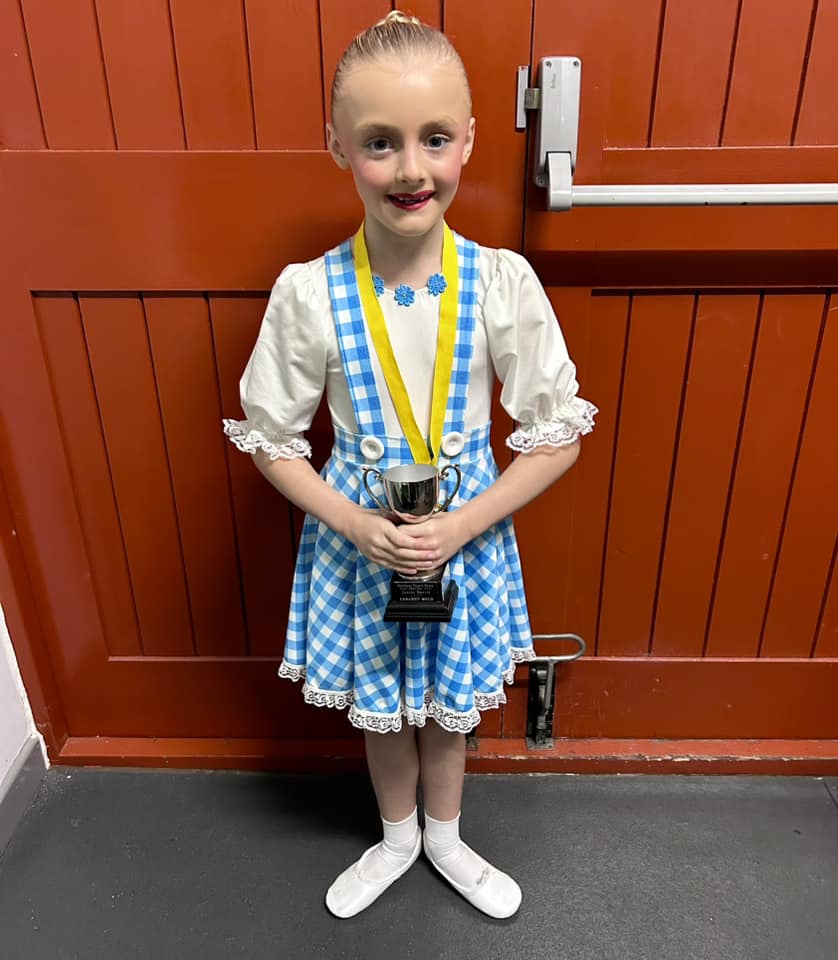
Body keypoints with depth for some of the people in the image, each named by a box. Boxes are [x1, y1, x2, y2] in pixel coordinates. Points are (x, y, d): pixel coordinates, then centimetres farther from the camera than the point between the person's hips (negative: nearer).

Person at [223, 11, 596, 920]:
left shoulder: (504, 283, -15)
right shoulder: (309, 293, -15)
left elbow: (558, 436, -9)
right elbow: (271, 438, -5)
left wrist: (462, 525, -18)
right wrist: (355, 525, -18)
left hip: (467, 530, 0)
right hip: (357, 534, 0)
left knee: (449, 703, 22)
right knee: (381, 706, 22)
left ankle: (444, 838, 55)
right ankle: (396, 838, 55)